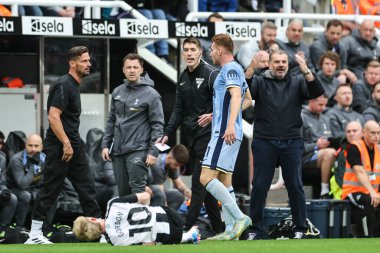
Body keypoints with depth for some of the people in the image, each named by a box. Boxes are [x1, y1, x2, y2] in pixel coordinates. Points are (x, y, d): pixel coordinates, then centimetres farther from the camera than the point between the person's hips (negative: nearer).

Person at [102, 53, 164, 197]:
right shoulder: (117, 92, 12)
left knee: (137, 189, -13)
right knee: (123, 192, 8)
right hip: (118, 151, 6)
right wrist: (106, 144, 11)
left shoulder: (151, 94, -6)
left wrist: (153, 151, -14)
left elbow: (158, 125, -8)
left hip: (138, 151, -6)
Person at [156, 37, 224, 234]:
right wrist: (167, 134, 11)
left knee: (199, 182, -11)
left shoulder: (211, 74, -8)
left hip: (207, 135, -8)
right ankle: (218, 228, 14)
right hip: (190, 137, 8)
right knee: (205, 182, 9)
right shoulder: (183, 78, 15)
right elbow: (178, 109, 18)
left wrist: (213, 115, -31)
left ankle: (188, 227, -14)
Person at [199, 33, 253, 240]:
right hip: (229, 134, 11)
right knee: (224, 181, 9)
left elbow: (236, 96, -25)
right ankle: (231, 229, 6)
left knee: (206, 178, -16)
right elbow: (248, 100, 33)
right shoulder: (235, 69, 21)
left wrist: (230, 124, -38)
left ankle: (240, 217, -20)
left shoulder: (230, 69, -10)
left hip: (225, 134, -11)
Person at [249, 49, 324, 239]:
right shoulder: (260, 81, 6)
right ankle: (256, 229, 8)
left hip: (291, 143, 1)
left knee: (295, 186, 2)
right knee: (259, 186, 0)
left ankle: (300, 229, 11)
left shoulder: (297, 83, 9)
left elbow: (317, 92, -7)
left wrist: (306, 71, -23)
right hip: (264, 143, -1)